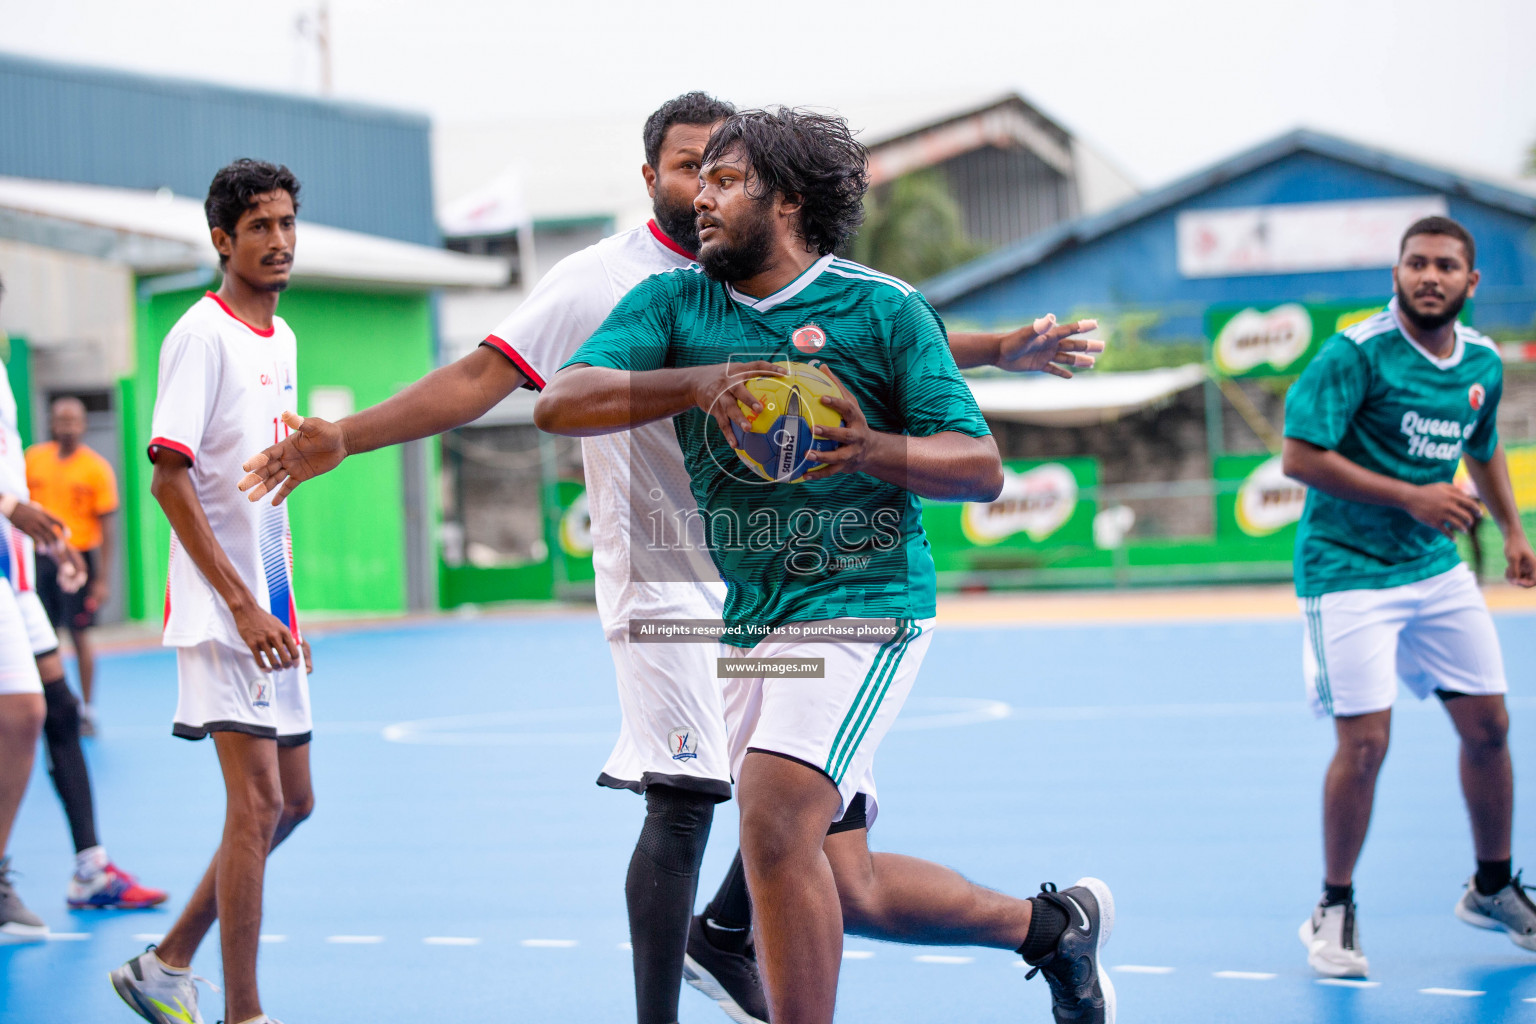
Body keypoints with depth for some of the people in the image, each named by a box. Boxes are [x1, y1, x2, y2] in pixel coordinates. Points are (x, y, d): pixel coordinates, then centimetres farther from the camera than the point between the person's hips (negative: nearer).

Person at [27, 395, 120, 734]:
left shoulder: (96, 468, -5)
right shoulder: (34, 458, 5)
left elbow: (105, 527, -5)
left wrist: (103, 578, -8)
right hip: (40, 556, 3)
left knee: (79, 635, -2)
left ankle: (87, 711, 6)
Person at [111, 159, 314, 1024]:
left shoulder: (282, 338, 14)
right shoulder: (203, 336, -11)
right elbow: (169, 480, -17)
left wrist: (287, 607, 18)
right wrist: (242, 603, -21)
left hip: (269, 608, 9)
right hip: (220, 608, -9)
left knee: (291, 802, 11)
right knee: (257, 800, -11)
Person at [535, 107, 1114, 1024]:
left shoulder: (883, 309, -3)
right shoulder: (673, 302, 7)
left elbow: (982, 466, -5)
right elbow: (560, 403, -8)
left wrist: (871, 449, -24)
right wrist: (697, 382, -22)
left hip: (862, 601, -6)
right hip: (755, 621, 6)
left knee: (774, 822, -25)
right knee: (845, 893, 11)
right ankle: (1052, 923, 33)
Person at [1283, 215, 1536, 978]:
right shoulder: (1356, 353, -16)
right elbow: (1300, 457, -20)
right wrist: (1411, 497, -21)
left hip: (1437, 568, 6)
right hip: (1349, 570, -6)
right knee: (1364, 743, -10)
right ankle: (1334, 909, 9)